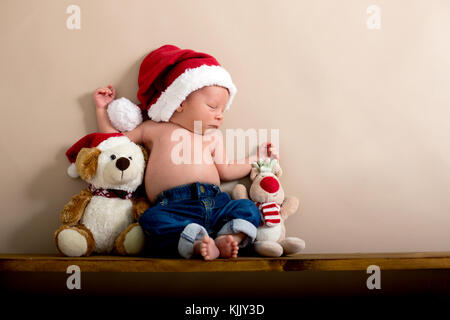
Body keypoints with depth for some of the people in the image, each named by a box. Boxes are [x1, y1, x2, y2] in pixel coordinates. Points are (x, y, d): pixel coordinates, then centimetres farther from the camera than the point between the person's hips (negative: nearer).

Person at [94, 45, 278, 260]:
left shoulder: (213, 138, 28)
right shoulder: (153, 129, 20)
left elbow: (225, 171, 27)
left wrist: (256, 158, 28)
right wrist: (103, 109, 29)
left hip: (215, 204, 4)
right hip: (173, 208, -4)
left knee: (249, 209, -18)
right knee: (153, 220, -35)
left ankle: (224, 240, -37)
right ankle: (197, 245, -45)